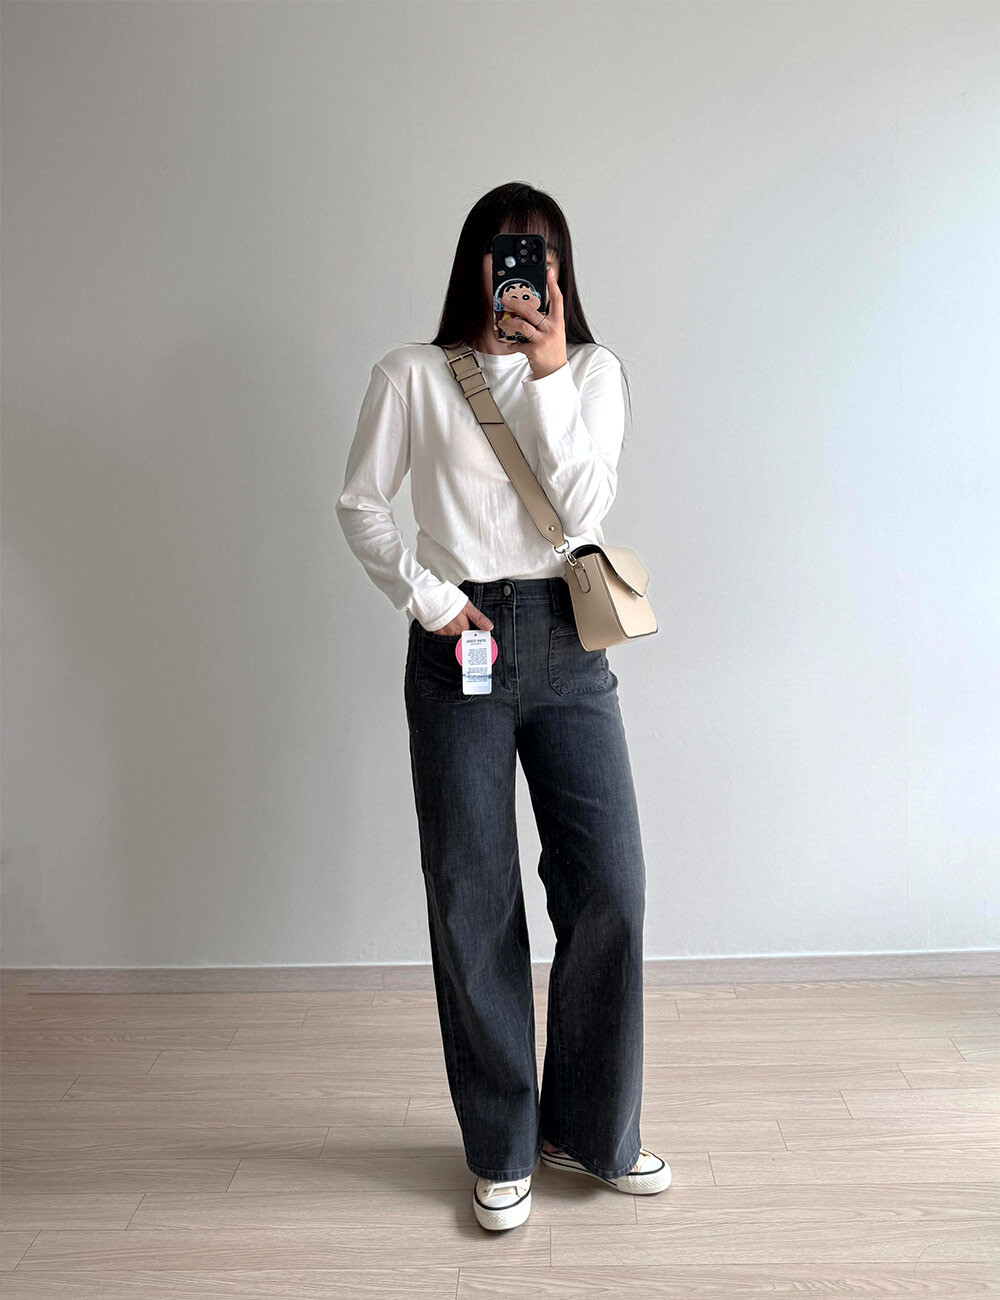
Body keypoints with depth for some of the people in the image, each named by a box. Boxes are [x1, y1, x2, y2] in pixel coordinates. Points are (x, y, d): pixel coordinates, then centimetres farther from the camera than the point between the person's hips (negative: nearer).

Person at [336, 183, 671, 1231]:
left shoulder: (593, 368, 8)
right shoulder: (413, 374, 4)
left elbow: (583, 503, -5)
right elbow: (360, 504, 6)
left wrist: (549, 371, -11)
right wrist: (426, 597, -5)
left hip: (568, 641, 2)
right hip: (459, 640, -2)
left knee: (610, 889, 1)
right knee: (473, 900, 3)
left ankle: (592, 1128, 24)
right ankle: (501, 1148, 21)